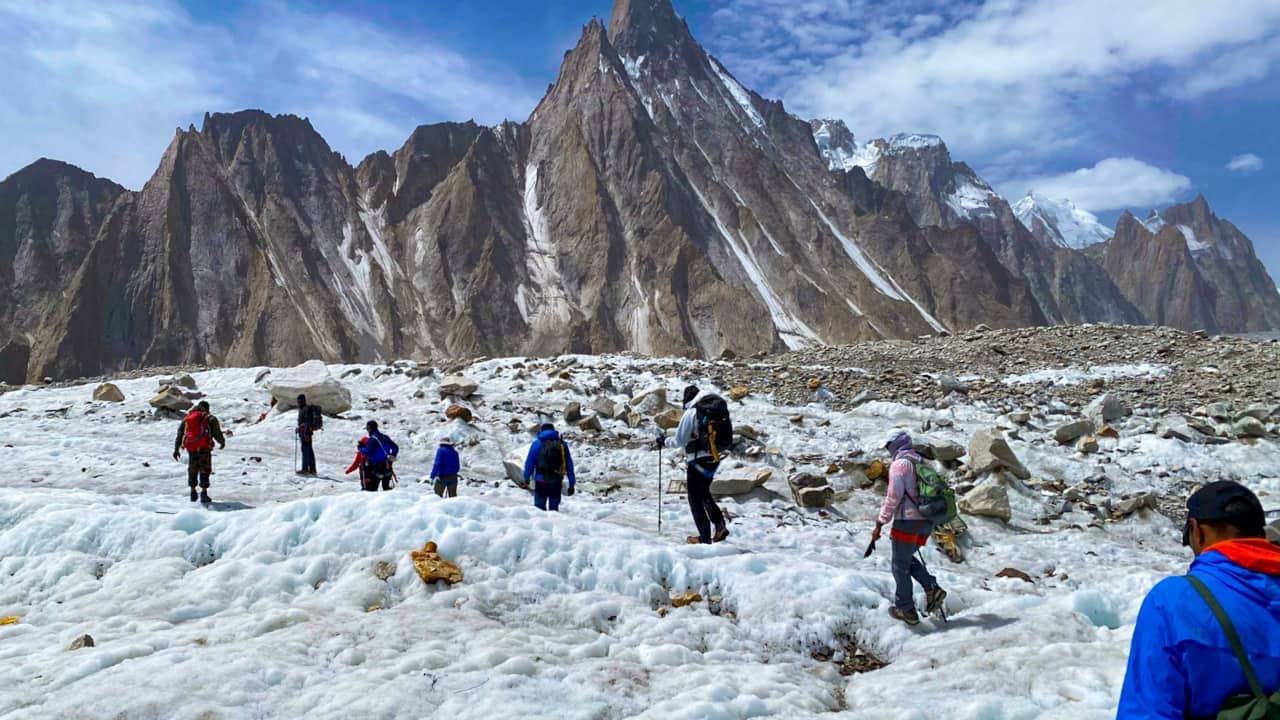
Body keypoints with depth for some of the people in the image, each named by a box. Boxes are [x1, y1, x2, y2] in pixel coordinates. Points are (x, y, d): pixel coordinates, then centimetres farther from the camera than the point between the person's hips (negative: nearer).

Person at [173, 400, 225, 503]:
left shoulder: (187, 418, 19)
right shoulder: (210, 418, 6)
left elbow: (180, 434, 15)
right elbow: (217, 433, -2)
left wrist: (176, 449, 16)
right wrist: (222, 442, 17)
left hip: (190, 447, 4)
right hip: (204, 447, -4)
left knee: (192, 469, 19)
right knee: (205, 469, 1)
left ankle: (193, 492, 23)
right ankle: (204, 493, -8)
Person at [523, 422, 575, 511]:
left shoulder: (537, 444, -1)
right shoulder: (562, 444, 7)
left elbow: (529, 462, 0)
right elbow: (569, 465, 8)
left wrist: (526, 477, 13)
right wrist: (572, 484, 12)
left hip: (541, 481, -2)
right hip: (557, 483, 2)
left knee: (539, 507, 3)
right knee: (554, 508, 9)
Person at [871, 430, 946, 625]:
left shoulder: (899, 464, -9)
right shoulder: (922, 463, 15)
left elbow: (893, 496, -17)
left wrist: (880, 524, -12)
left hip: (907, 520, -8)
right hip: (926, 521, 8)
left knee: (900, 565, 4)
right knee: (908, 558, 23)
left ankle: (905, 610, 8)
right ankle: (932, 588, 5)